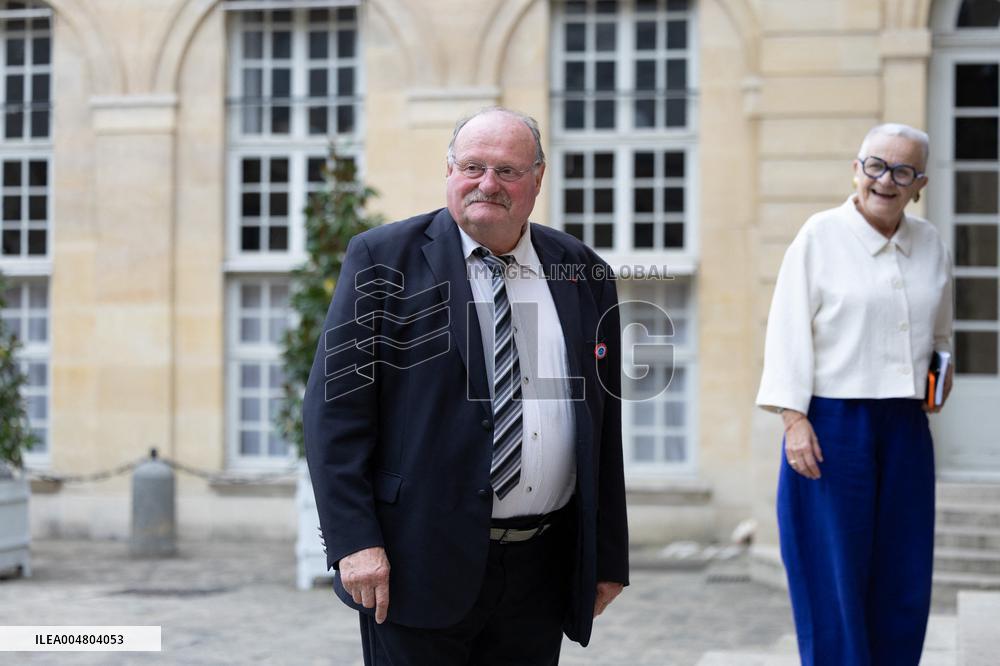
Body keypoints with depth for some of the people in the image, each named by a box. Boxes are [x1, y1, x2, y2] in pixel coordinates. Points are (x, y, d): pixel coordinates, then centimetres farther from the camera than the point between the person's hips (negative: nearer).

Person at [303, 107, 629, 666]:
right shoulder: (385, 258, -1)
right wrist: (354, 540, -14)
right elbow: (335, 406, -6)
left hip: (542, 573, 4)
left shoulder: (584, 274, 10)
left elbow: (604, 427, 12)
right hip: (419, 566, -3)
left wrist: (609, 557, 11)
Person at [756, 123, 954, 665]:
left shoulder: (930, 245, 11)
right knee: (835, 574, -2)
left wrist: (942, 368, 6)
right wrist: (795, 420, -14)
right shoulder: (820, 236, -4)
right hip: (834, 424, -5)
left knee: (903, 577, 7)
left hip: (905, 428, 5)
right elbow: (789, 333, -8)